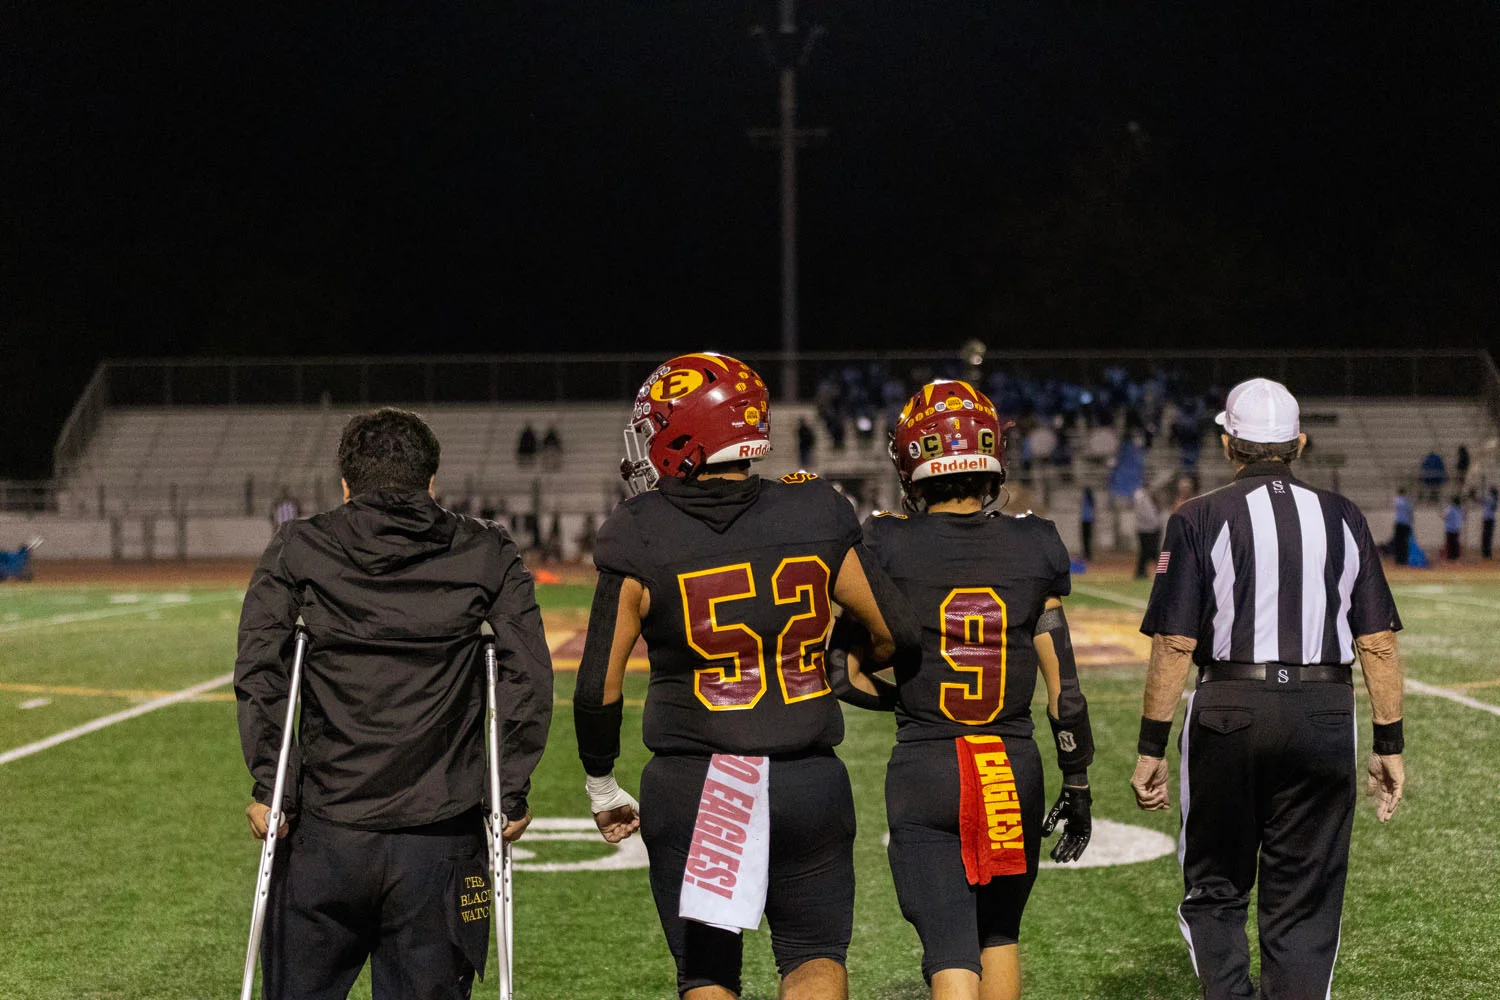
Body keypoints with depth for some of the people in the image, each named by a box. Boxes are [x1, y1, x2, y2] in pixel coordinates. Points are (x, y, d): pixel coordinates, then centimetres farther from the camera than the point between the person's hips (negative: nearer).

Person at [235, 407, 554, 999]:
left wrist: (268, 788, -1)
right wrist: (512, 793, 3)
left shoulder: (298, 550, 8)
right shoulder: (486, 555, 8)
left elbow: (258, 671, -4)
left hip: (327, 832, 0)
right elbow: (529, 675, -2)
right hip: (442, 838, 0)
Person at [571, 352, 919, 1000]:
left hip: (690, 790, -1)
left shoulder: (640, 539, -8)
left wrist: (602, 787, 11)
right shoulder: (813, 516, -3)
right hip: (808, 783, 1)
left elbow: (597, 687, -5)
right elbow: (897, 634, 5)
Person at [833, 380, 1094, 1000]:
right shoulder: (1033, 548, -2)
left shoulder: (887, 548, -7)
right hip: (1013, 767, 2)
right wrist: (1077, 783, 12)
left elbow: (846, 675, -6)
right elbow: (1063, 685, 1)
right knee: (999, 936, 21)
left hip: (923, 771, -2)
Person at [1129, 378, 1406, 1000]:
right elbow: (1378, 644, 5)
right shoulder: (1342, 520, 7)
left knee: (1215, 891, 11)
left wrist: (1151, 749, -1)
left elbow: (1174, 645, -6)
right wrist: (1388, 745, 10)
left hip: (1229, 714, -2)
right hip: (1324, 716, 2)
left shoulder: (1201, 521, -2)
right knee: (1304, 903, 9)